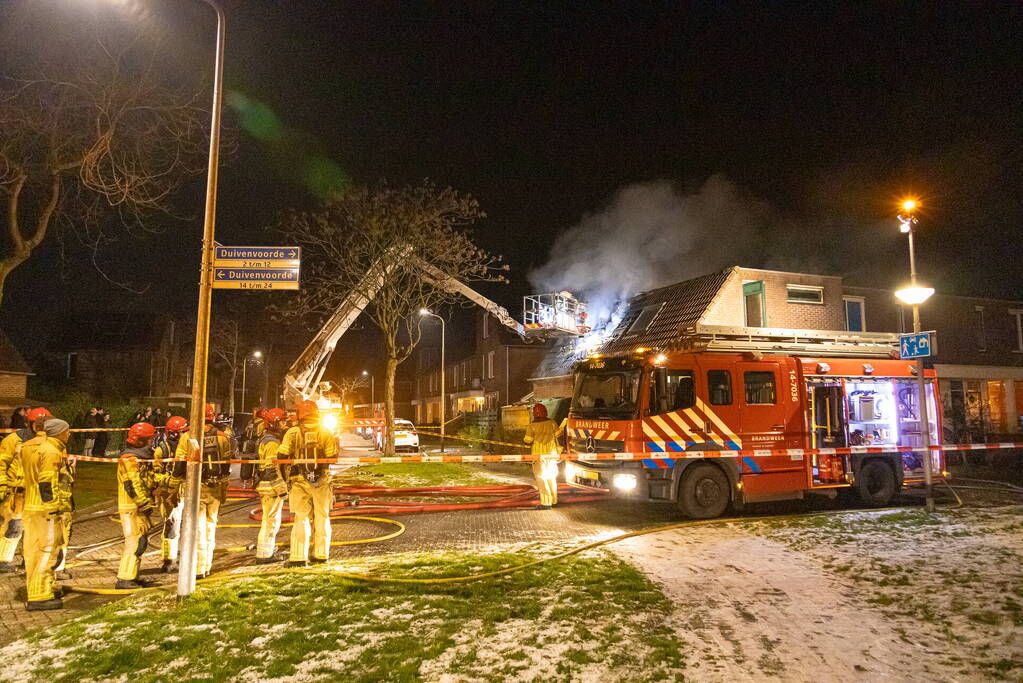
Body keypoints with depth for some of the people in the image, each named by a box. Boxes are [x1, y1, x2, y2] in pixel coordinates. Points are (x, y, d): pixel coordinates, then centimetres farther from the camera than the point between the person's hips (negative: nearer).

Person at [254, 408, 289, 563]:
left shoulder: (265, 439, 15)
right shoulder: (272, 443, -19)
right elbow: (272, 469, -23)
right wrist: (282, 488, -20)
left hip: (265, 486, 11)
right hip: (272, 488, -11)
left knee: (268, 520, 20)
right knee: (272, 521, -3)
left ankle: (270, 551, 32)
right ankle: (264, 555, 4)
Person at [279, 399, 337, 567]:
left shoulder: (293, 432, -2)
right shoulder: (325, 433, 0)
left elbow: (282, 455, -5)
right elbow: (332, 457, -6)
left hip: (300, 481, 0)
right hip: (322, 481, 1)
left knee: (301, 519, 6)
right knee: (322, 518, 11)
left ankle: (298, 557, 2)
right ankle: (321, 554, 18)